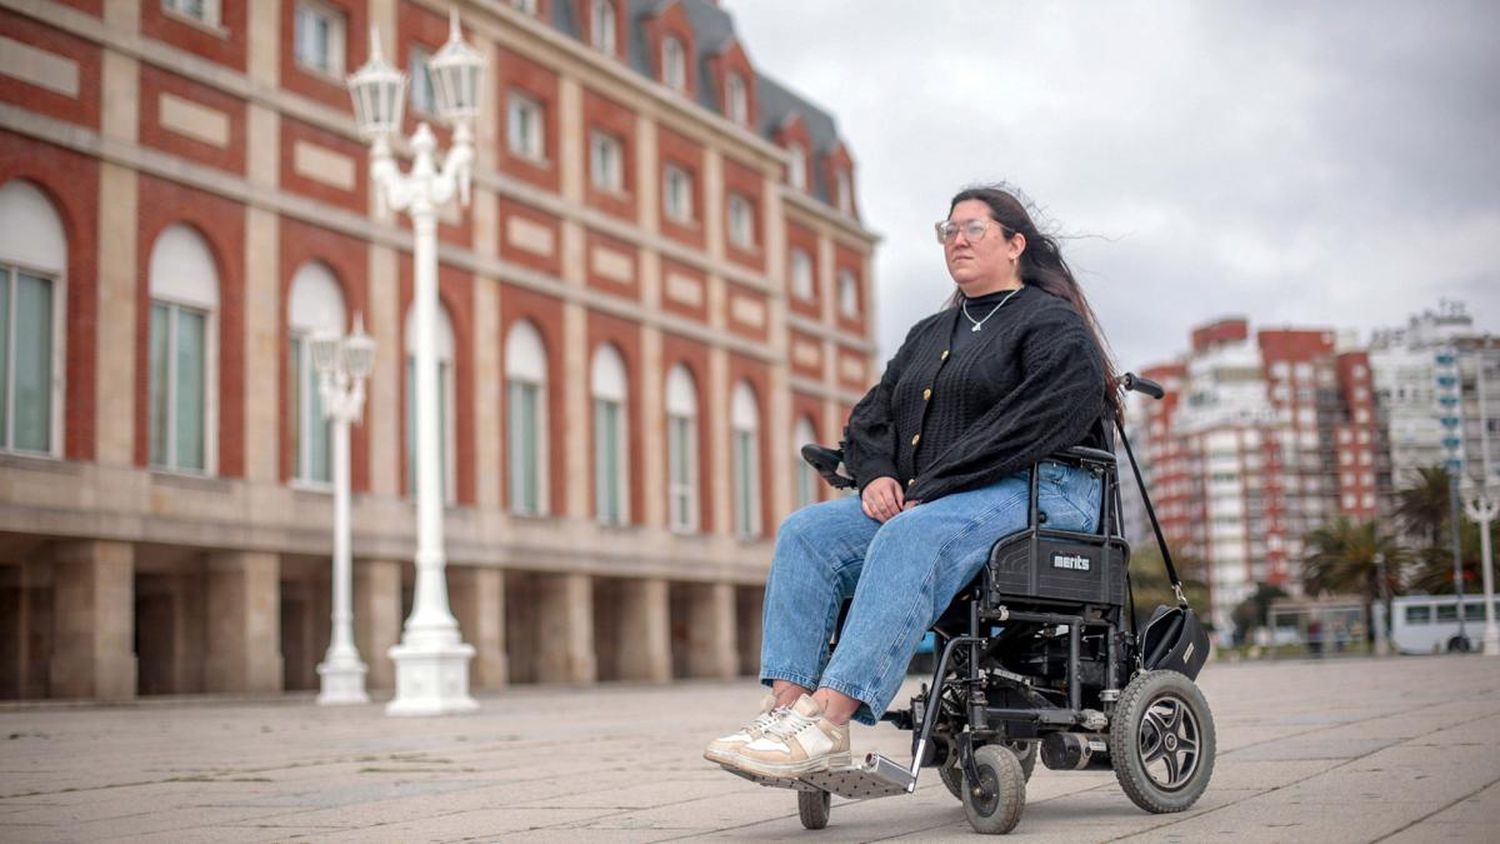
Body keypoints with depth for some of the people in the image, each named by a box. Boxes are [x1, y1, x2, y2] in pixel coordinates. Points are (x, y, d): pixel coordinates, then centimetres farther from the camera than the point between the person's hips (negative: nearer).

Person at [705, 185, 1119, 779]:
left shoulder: (1053, 325, 3)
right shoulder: (930, 335, 27)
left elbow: (1039, 423, -15)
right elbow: (870, 416, 21)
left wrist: (934, 485, -19)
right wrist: (877, 475, -3)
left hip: (1036, 493, -7)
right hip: (924, 501, 8)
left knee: (909, 539, -37)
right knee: (806, 532, -16)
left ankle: (827, 720, -45)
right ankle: (786, 704, -30)